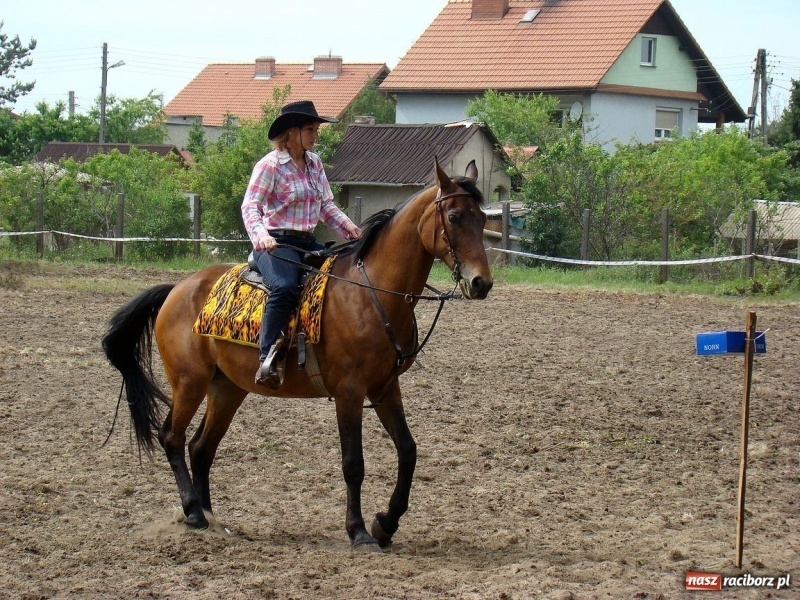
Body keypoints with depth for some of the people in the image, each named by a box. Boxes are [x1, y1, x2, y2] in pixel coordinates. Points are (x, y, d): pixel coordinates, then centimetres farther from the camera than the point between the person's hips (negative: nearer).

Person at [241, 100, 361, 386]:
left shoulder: (314, 163, 14)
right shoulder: (270, 165, -7)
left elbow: (326, 205, 19)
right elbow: (250, 206, -14)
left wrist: (348, 227, 1)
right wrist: (260, 234, -32)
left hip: (308, 243, 8)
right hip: (276, 243, -8)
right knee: (285, 287, -35)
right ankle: (267, 360, -34)